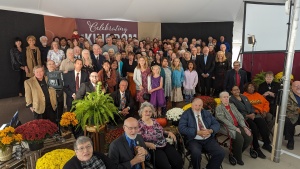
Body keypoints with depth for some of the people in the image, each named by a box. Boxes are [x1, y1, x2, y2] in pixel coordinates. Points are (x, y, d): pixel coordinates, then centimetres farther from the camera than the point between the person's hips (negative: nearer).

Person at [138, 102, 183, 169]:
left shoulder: (154, 121, 13)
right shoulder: (139, 124, -6)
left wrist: (169, 132, 4)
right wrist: (147, 144, -24)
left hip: (165, 145, 6)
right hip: (154, 148, -6)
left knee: (179, 162, -10)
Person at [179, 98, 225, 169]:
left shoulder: (207, 113, 14)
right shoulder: (186, 114, -1)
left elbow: (216, 124, 10)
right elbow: (181, 128, -13)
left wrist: (210, 130, -13)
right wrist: (197, 132, -19)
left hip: (208, 139, 4)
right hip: (193, 140, -4)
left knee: (221, 153, -17)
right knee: (196, 153, -33)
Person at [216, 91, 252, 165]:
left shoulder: (232, 105, 17)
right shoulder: (219, 108, -4)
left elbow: (240, 116, 9)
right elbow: (224, 120, -15)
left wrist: (244, 127, -5)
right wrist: (235, 128, -19)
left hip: (238, 126, 7)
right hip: (228, 128, -7)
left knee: (249, 138, -13)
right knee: (240, 139, -27)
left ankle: (236, 152, 10)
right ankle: (238, 157, -1)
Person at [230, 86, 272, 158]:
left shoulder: (244, 97, 22)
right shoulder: (231, 100, 0)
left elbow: (251, 106, 19)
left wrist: (253, 113, -2)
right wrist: (247, 116, -15)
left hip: (251, 115, 6)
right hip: (242, 118, -6)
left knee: (262, 121, -20)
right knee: (253, 125, -30)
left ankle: (266, 143, -8)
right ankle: (256, 148, -18)